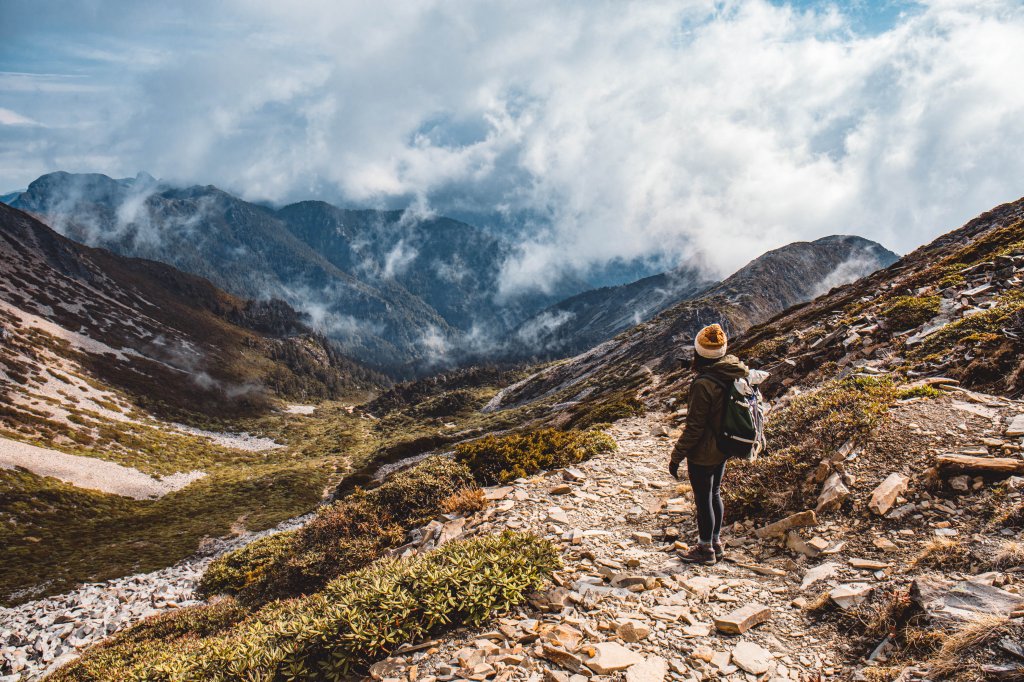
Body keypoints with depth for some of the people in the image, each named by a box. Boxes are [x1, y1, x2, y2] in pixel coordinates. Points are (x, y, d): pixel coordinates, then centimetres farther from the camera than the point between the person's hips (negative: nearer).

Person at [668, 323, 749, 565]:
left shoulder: (704, 384, -27)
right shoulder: (736, 372, -4)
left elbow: (694, 427, -23)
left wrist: (676, 456, -12)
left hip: (703, 454, -8)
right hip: (724, 449, 8)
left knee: (703, 500, 9)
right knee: (714, 495, 23)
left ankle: (706, 549, 25)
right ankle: (716, 543, 37)